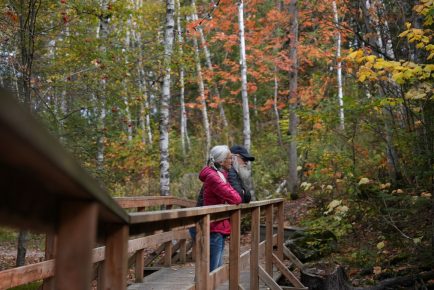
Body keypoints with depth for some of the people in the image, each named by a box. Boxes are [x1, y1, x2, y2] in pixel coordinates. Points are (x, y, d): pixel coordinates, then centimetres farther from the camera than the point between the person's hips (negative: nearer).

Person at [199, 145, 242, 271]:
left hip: (219, 229, 10)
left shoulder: (219, 175, 13)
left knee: (218, 269, 15)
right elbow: (235, 199, -20)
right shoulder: (213, 177, -17)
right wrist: (226, 185, -4)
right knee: (211, 271, -7)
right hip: (215, 229, -10)